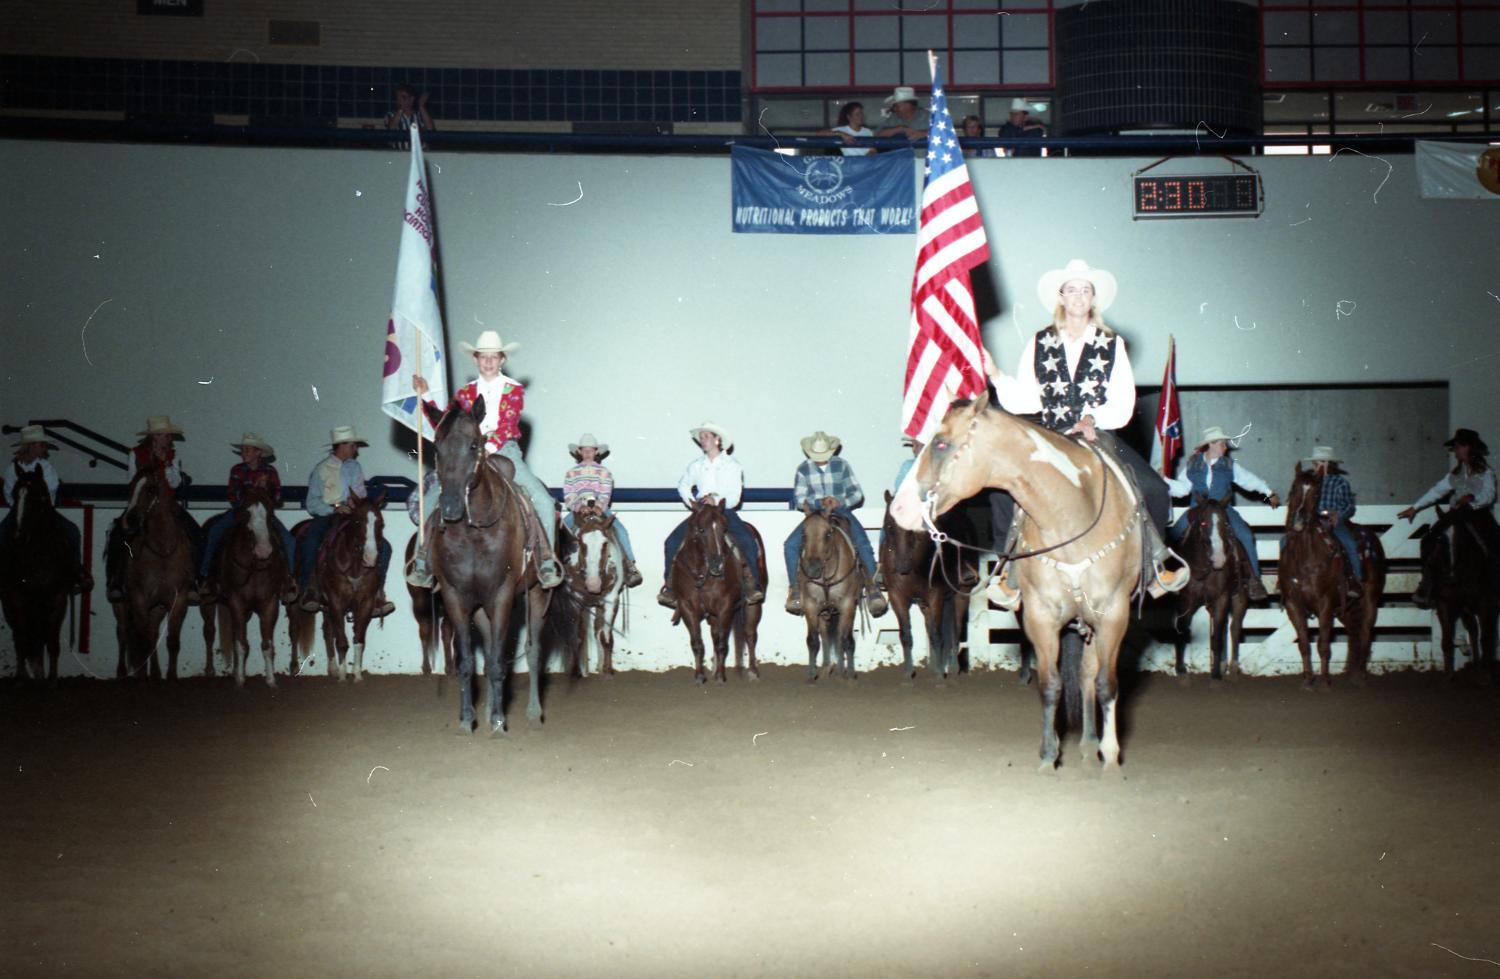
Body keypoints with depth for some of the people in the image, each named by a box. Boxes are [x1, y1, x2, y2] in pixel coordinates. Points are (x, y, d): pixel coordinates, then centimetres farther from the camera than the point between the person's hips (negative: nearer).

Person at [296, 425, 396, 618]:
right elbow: (312, 503, -6)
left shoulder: (355, 467, 14)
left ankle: (376, 594, -11)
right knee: (309, 543, -35)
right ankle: (309, 591, -22)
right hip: (326, 516, -5)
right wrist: (334, 508, -21)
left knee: (383, 546, -13)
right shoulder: (322, 469, -2)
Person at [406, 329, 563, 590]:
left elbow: (507, 424, -11)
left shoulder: (514, 390, 4)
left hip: (505, 451, -2)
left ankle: (546, 564, -11)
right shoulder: (465, 392, 13)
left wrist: (490, 447, -28)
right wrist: (425, 397, 2)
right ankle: (423, 562, -8)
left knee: (544, 502, -19)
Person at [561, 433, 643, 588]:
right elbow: (568, 497, 0)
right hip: (577, 511, 1)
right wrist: (580, 506, -20)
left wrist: (598, 507, -23)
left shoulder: (604, 473, 10)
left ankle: (630, 567, -28)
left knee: (620, 530, -26)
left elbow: (605, 495, -2)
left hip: (600, 510, -1)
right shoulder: (571, 474, 12)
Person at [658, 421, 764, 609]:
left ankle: (751, 585, -22)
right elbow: (683, 485, 25)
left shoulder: (732, 466, 1)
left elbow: (734, 498, -6)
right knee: (672, 542, -16)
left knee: (748, 541, -28)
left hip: (724, 511, -3)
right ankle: (670, 585, -8)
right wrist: (690, 501, 5)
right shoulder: (696, 466, 11)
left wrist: (717, 500, -25)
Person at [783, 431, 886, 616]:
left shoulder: (841, 465, 1)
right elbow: (799, 499, -3)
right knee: (791, 545, -21)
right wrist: (820, 502, -21)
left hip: (841, 512, -1)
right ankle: (795, 589, -10)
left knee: (863, 544, -24)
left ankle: (872, 587, -18)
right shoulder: (804, 469, 0)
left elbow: (857, 493, 2)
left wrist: (841, 502, -17)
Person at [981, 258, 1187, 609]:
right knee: (1003, 486, -25)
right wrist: (996, 376, -13)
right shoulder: (1039, 344, 8)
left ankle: (1151, 566, 3)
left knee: (1154, 489, -19)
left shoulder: (1112, 345, 7)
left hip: (1099, 437, 0)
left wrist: (1094, 419, -16)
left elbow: (1123, 405, 1)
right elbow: (1023, 400, 0)